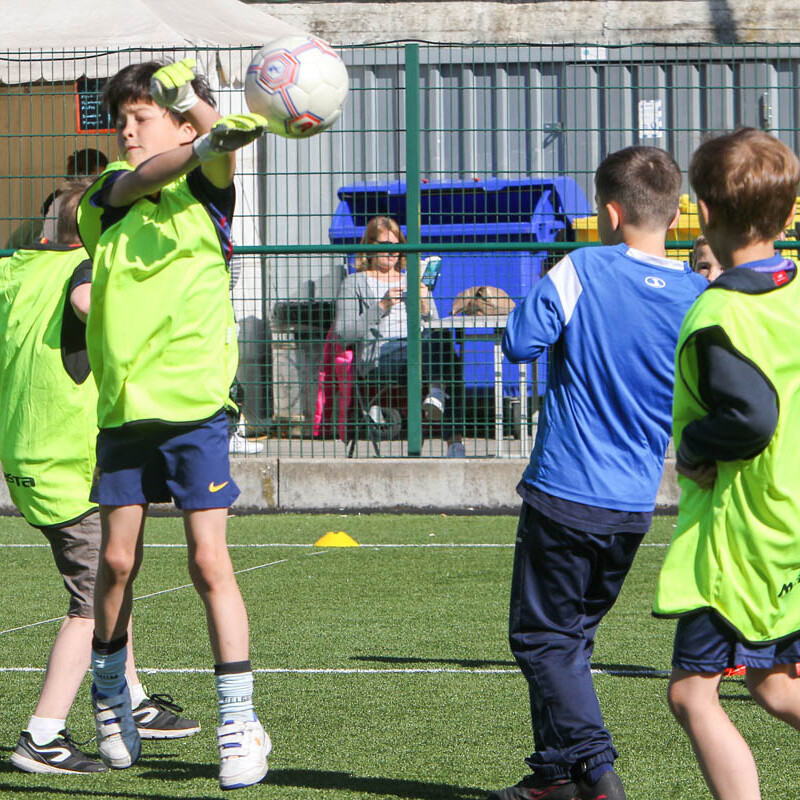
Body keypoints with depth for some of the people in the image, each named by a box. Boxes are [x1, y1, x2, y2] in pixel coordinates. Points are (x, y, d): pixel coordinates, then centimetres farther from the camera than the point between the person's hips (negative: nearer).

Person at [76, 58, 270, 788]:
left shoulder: (203, 190, 2)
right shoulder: (108, 195, 6)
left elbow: (218, 149, -21)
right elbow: (145, 178, -17)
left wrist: (208, 116, -43)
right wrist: (201, 144, -36)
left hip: (194, 404, -3)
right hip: (122, 405, 3)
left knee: (209, 561, -8)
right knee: (117, 560, 7)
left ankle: (239, 722, -4)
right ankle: (110, 694, 29)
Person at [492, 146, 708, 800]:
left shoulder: (580, 272, -12)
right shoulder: (699, 298, -1)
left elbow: (520, 343, -13)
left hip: (564, 495, -5)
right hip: (636, 505, 5)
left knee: (543, 637, 3)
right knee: (572, 633, 18)